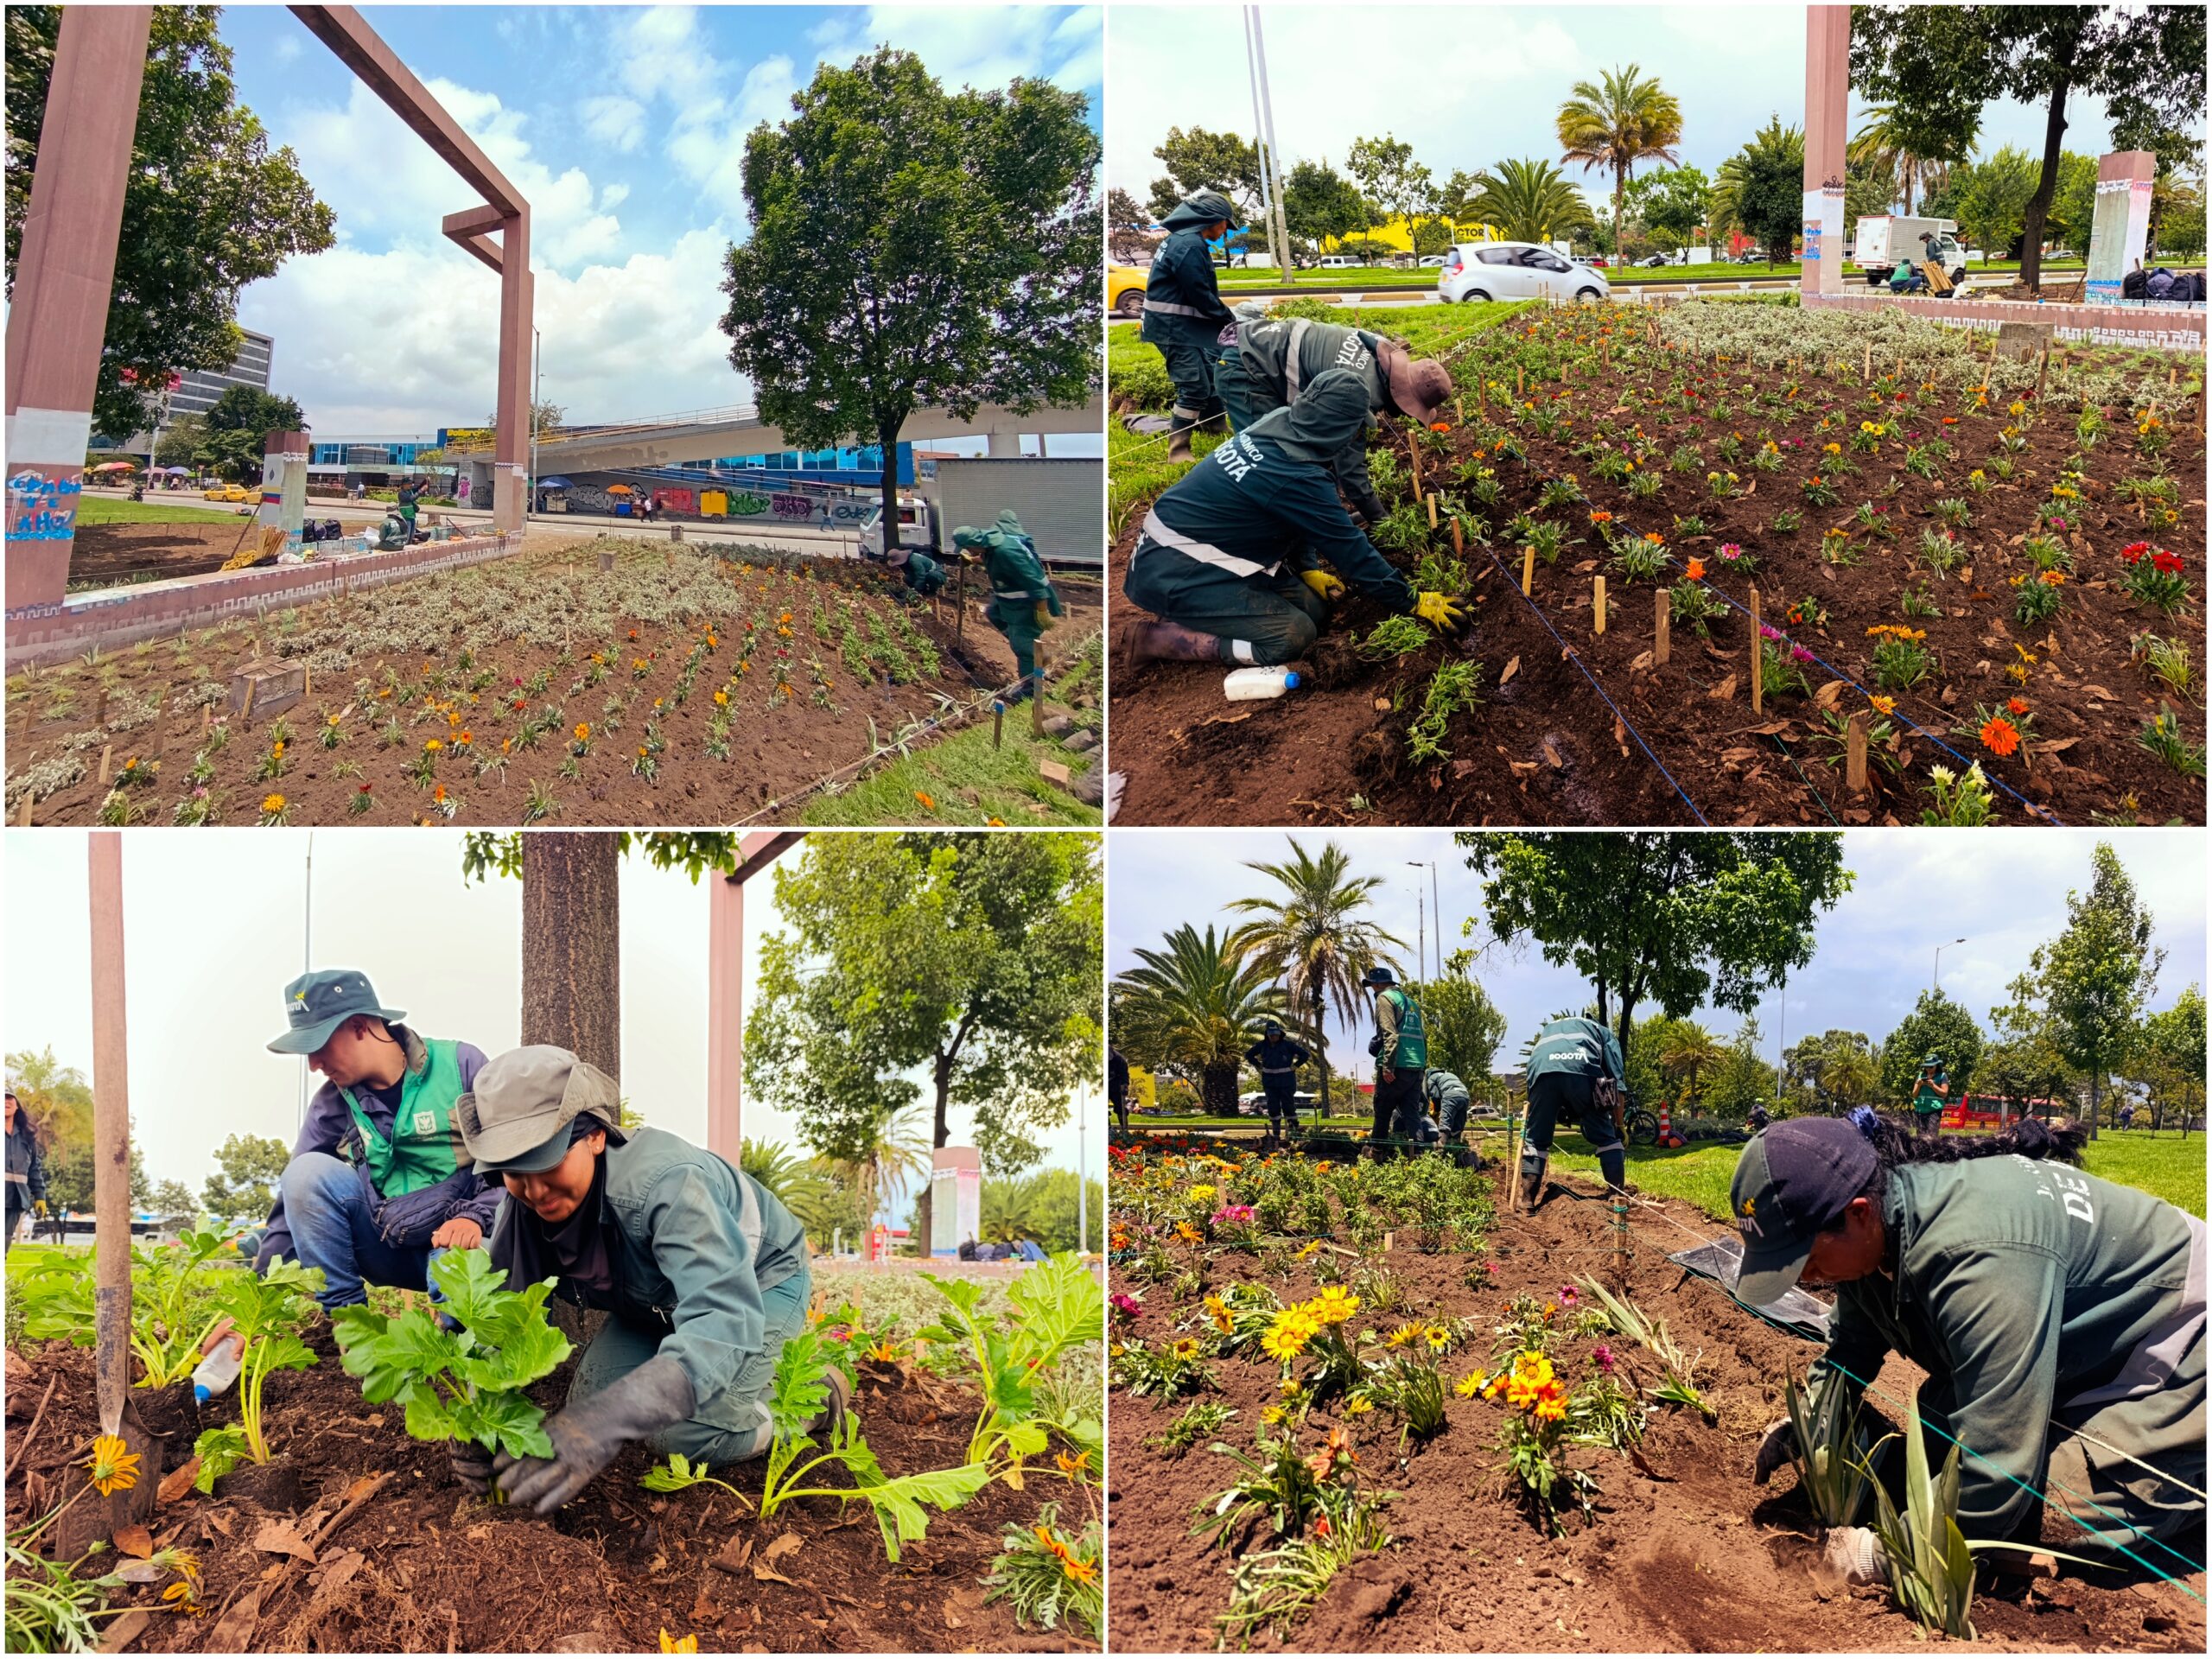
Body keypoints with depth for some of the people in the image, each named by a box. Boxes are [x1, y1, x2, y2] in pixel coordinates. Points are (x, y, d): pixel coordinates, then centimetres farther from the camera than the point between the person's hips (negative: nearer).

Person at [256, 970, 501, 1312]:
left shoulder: (461, 1065, -9)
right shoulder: (331, 1103, 3)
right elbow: (298, 1197, 2)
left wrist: (475, 1217, -25)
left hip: (456, 1239, -6)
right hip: (385, 1243, 6)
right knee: (309, 1171, -19)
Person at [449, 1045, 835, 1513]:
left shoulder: (665, 1184, -43)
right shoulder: (524, 1202, -21)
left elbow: (724, 1320, -54)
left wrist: (606, 1422, -67)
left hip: (758, 1284, -7)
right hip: (657, 1304, 7)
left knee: (685, 1432, -22)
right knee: (590, 1404, -5)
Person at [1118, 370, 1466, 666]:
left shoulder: (1276, 424, 0)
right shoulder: (1298, 477, -24)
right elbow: (1351, 550, -15)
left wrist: (1308, 570, 14)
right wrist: (1414, 603, -6)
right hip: (1174, 577, -9)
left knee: (1313, 607, 7)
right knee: (1295, 635, -16)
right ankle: (1150, 637, -12)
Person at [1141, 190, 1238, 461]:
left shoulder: (1185, 240, 15)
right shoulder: (1190, 245, -19)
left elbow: (1201, 292, 17)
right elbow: (1201, 296, -20)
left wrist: (1225, 317, 9)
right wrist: (1229, 319, -8)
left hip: (1183, 325, 11)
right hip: (1173, 327, -11)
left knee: (1209, 377, 18)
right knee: (1195, 386, -12)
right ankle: (1178, 450, -8)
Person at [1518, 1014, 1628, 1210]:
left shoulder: (1549, 1029, 46)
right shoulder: (1604, 1032, 36)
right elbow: (1616, 1081, 25)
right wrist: (1619, 1127, 27)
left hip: (1542, 1070, 2)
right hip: (1582, 1069, -2)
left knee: (1535, 1139, 13)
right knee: (1606, 1136, 11)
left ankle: (1528, 1200, 7)